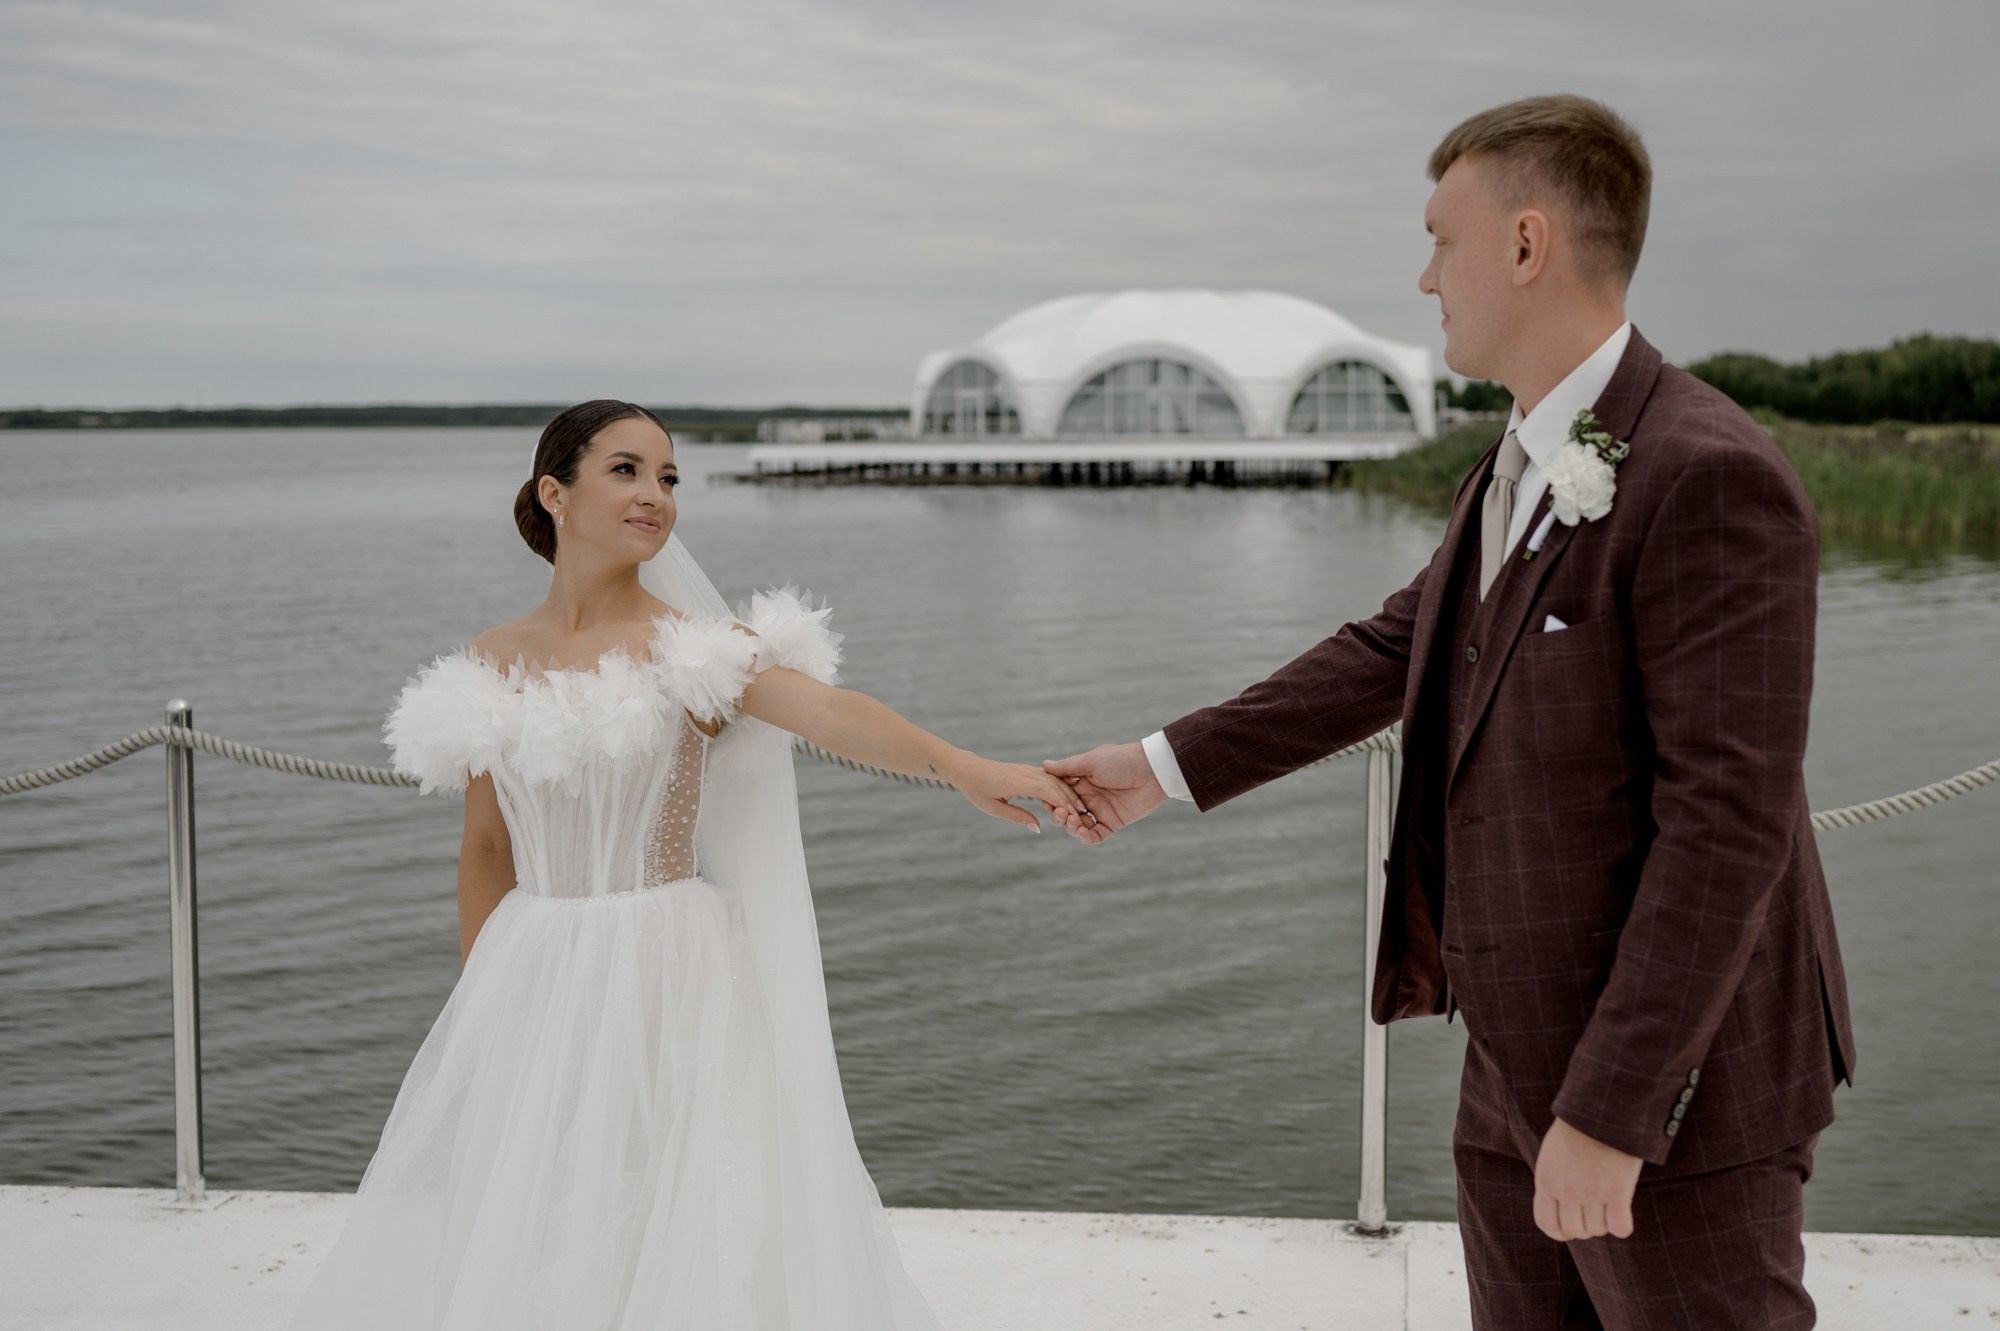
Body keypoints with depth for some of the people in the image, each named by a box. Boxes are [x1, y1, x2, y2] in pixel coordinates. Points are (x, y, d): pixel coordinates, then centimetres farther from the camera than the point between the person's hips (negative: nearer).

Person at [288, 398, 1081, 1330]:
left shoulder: (688, 648, -7)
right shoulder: (491, 665, 5)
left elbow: (828, 710, -25)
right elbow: (487, 850, 12)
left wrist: (960, 766, -41)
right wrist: (479, 1000, 11)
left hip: (668, 981, -4)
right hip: (531, 987, 4)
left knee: (680, 1233, -2)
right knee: (505, 1241, 11)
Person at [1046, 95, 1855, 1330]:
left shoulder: (1712, 480, -22)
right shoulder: (1526, 466, 7)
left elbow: (1728, 823, -25)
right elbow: (1395, 653, 16)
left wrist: (1606, 1115, -24)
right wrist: (1168, 765, 17)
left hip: (1669, 1081, -9)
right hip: (1526, 1053, 9)